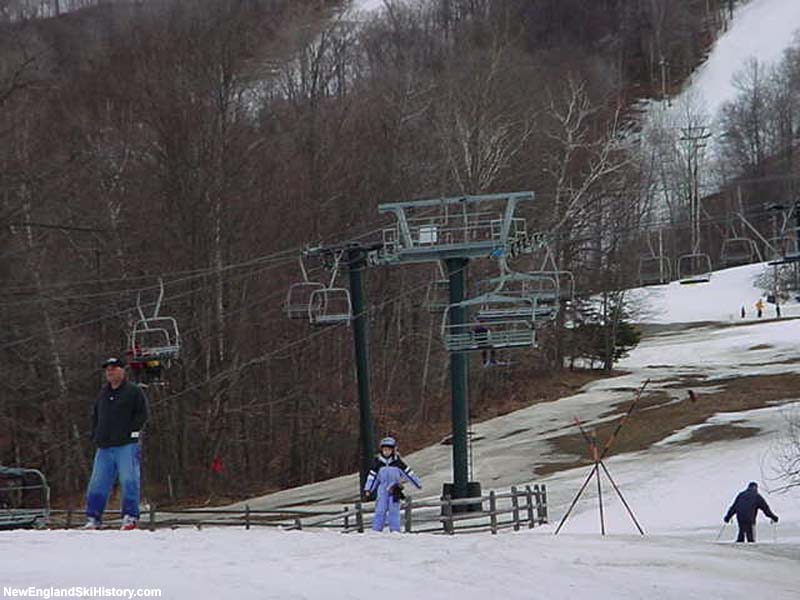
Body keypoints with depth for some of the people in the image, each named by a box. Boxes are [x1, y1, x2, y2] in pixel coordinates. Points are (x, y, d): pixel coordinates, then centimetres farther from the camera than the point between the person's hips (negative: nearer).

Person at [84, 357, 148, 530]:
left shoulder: (133, 391, 1)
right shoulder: (103, 393, 18)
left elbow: (142, 414, -3)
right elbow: (95, 415, 27)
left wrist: (132, 431, -11)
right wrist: (95, 435, 14)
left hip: (127, 446, -6)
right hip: (104, 447, 6)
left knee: (128, 481, -10)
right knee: (97, 484, 3)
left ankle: (130, 517, -6)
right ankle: (93, 519, 8)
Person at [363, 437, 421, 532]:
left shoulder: (397, 463, -1)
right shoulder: (378, 463, 4)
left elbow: (408, 473, 4)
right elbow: (372, 476, 8)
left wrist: (418, 484, 8)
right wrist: (368, 490, 4)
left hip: (395, 490, -1)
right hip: (382, 489, 1)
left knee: (394, 510, -5)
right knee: (380, 510, -3)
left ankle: (395, 530, -2)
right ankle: (376, 530, -1)